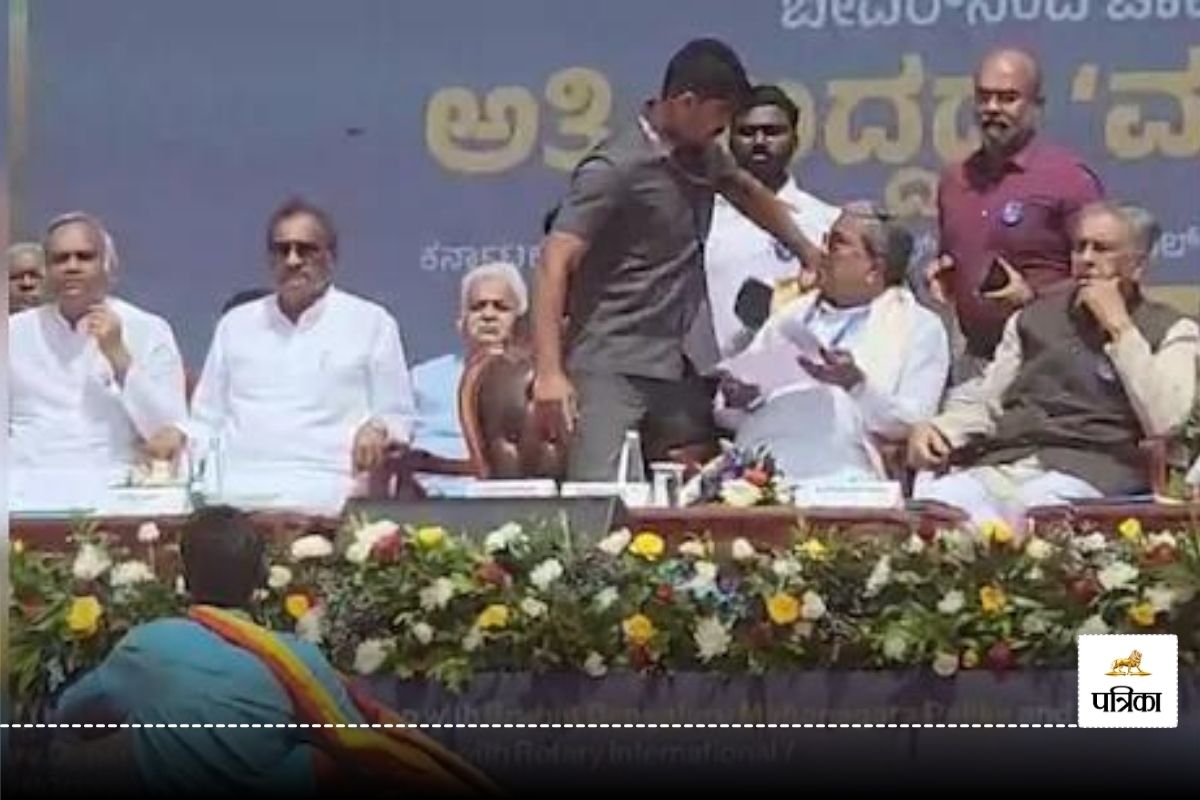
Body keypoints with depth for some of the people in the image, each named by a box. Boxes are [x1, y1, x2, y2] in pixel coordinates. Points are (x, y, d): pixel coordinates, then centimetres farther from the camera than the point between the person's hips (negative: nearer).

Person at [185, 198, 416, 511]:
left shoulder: (372, 323, 12)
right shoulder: (236, 323, 22)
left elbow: (396, 419, 12)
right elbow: (207, 421, 24)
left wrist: (377, 430, -11)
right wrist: (178, 438, 2)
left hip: (324, 495, -2)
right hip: (237, 490, 2)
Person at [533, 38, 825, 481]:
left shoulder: (703, 154, 11)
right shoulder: (614, 169, -14)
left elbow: (748, 192, 34)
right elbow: (555, 265, -19)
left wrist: (810, 255, 35)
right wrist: (549, 373, -27)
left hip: (683, 365, 8)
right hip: (612, 365, -8)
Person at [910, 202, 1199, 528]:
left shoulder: (1172, 331, 9)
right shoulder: (1037, 316, 25)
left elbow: (1165, 422, -8)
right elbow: (984, 401, 23)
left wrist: (1118, 327, -6)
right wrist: (937, 429, 1)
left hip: (1086, 474, -4)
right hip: (999, 465, 4)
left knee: (1021, 513, -38)